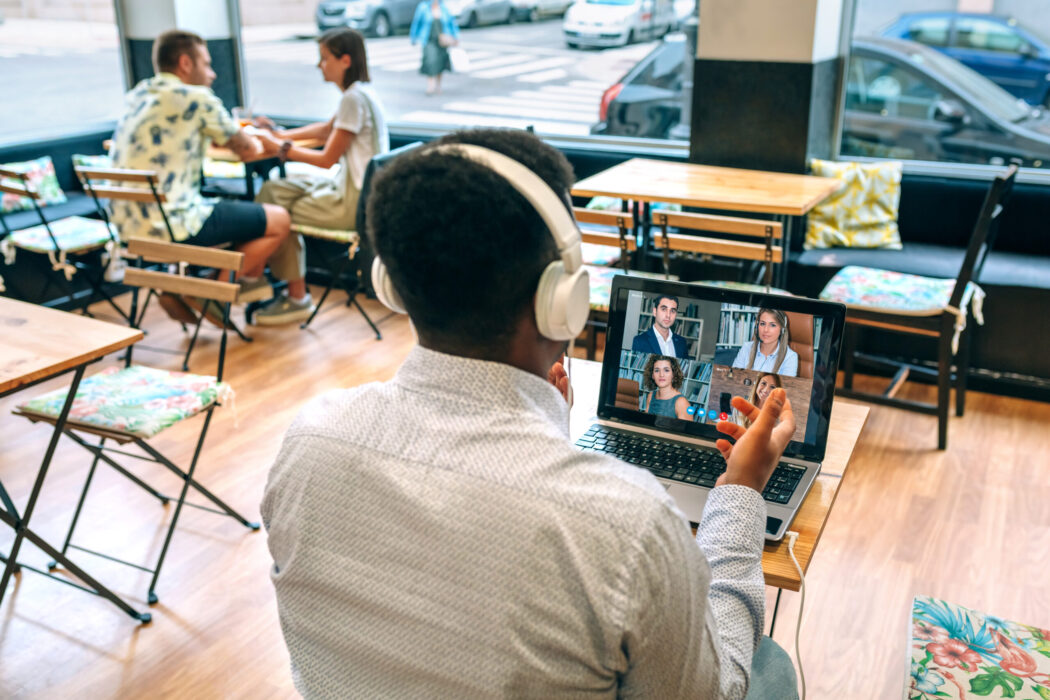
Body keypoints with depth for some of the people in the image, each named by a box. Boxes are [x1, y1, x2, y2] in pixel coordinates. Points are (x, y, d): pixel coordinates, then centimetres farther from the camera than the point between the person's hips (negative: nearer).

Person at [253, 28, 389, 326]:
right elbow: (328, 128, 28)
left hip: (356, 201, -10)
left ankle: (297, 299, 9)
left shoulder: (354, 98, -18)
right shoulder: (357, 93, 11)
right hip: (350, 186, 10)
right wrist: (284, 134, 17)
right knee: (272, 190, 12)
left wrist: (281, 147, -6)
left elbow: (328, 158, -16)